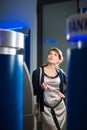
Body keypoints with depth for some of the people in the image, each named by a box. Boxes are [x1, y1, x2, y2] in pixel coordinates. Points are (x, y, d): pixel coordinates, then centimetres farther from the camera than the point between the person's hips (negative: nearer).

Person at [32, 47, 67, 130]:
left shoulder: (61, 73, 3)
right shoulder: (37, 72, -6)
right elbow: (33, 91, -5)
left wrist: (64, 93, 3)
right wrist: (41, 88, -23)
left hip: (60, 106, 3)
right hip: (46, 108, -3)